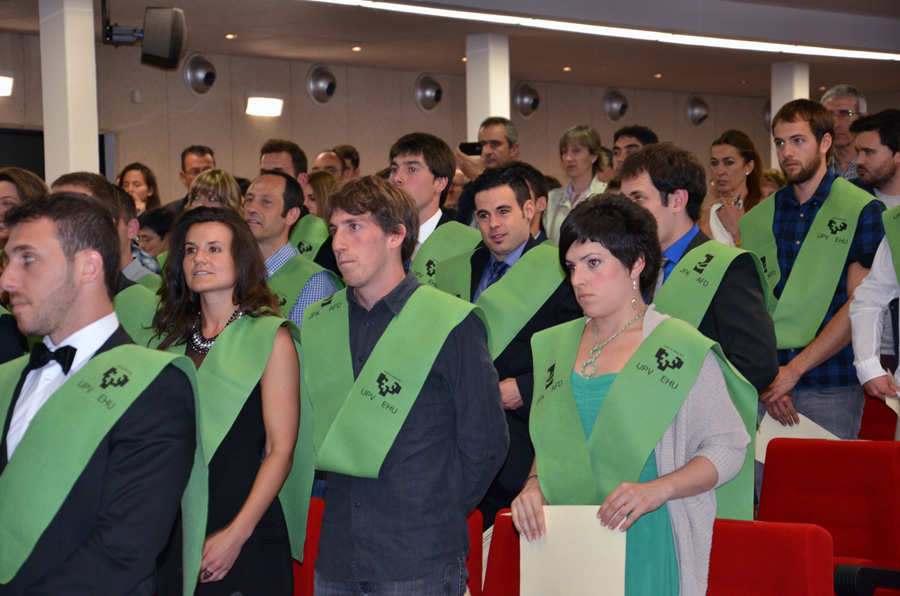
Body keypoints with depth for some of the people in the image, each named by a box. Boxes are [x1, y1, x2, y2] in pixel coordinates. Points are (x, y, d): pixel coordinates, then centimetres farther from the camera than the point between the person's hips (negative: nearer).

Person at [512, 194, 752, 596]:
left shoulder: (681, 350, -6)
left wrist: (657, 490, -20)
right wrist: (534, 486, -1)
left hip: (648, 546, -4)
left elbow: (727, 448, -7)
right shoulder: (556, 346, 11)